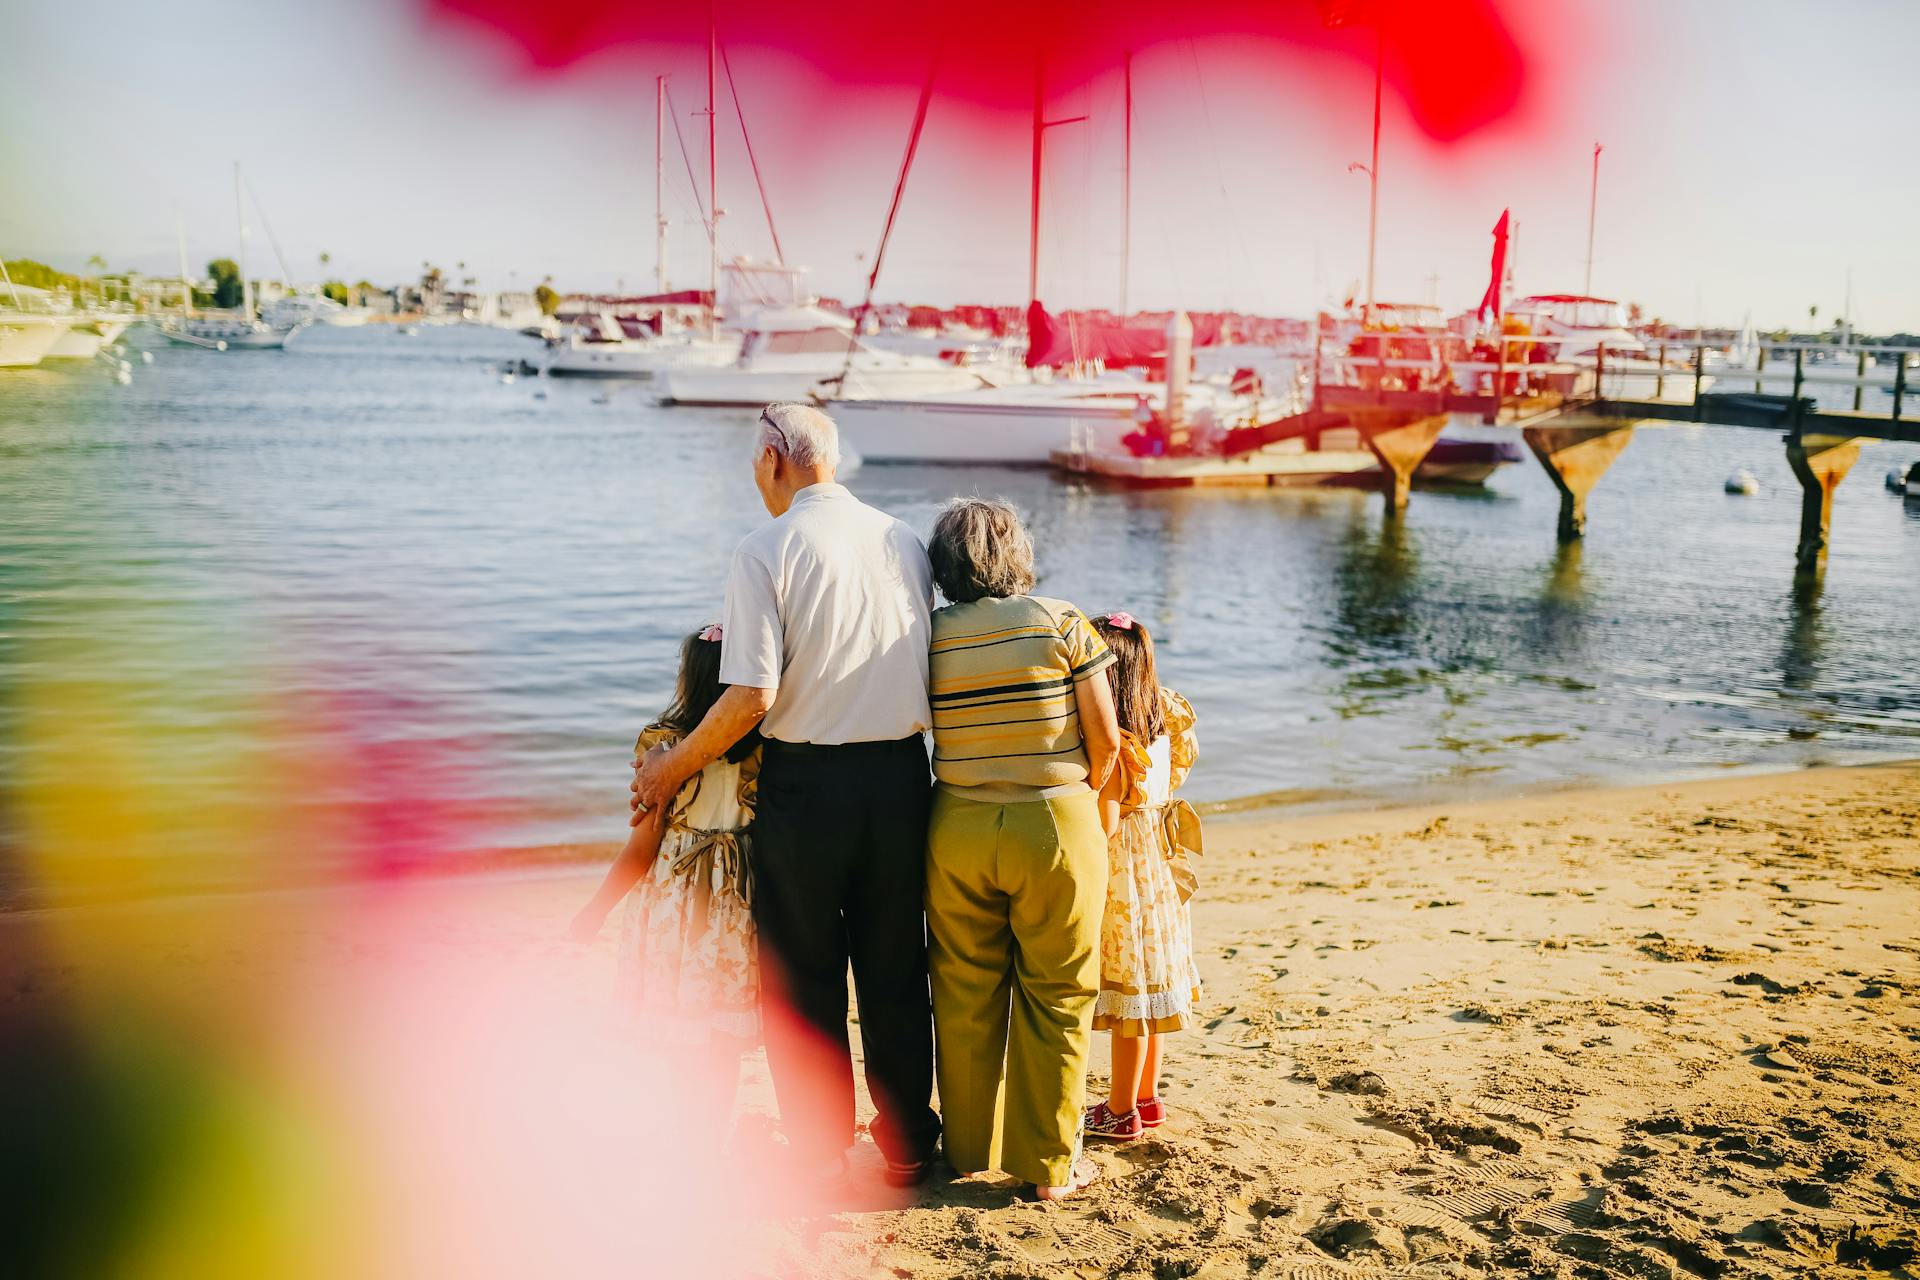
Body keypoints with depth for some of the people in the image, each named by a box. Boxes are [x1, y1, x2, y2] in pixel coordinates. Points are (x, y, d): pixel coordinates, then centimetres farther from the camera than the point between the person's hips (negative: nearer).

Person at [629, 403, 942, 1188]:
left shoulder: (768, 549, -10)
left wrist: (673, 767, -3)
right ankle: (907, 1146, 24)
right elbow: (925, 671, 8)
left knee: (803, 977, 10)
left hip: (806, 779, -5)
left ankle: (823, 1159, 18)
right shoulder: (902, 539, 5)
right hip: (901, 775, 5)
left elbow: (753, 697, -16)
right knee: (895, 969, 15)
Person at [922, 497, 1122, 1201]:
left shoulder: (931, 636, -1)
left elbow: (920, 738, -3)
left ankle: (967, 1149, 26)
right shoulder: (1060, 622, -6)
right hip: (1054, 826, -2)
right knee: (1055, 998, 9)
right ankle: (1049, 1163, 16)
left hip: (958, 827, 2)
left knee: (965, 995, 14)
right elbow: (1105, 738, -5)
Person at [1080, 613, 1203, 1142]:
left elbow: (1104, 823, -24)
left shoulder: (1111, 743, -22)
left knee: (1129, 990, 1)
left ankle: (1120, 1112, 13)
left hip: (1122, 876, -9)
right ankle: (1146, 1097, 29)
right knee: (1147, 987, 17)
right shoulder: (1158, 729, 4)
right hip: (1156, 872, 9)